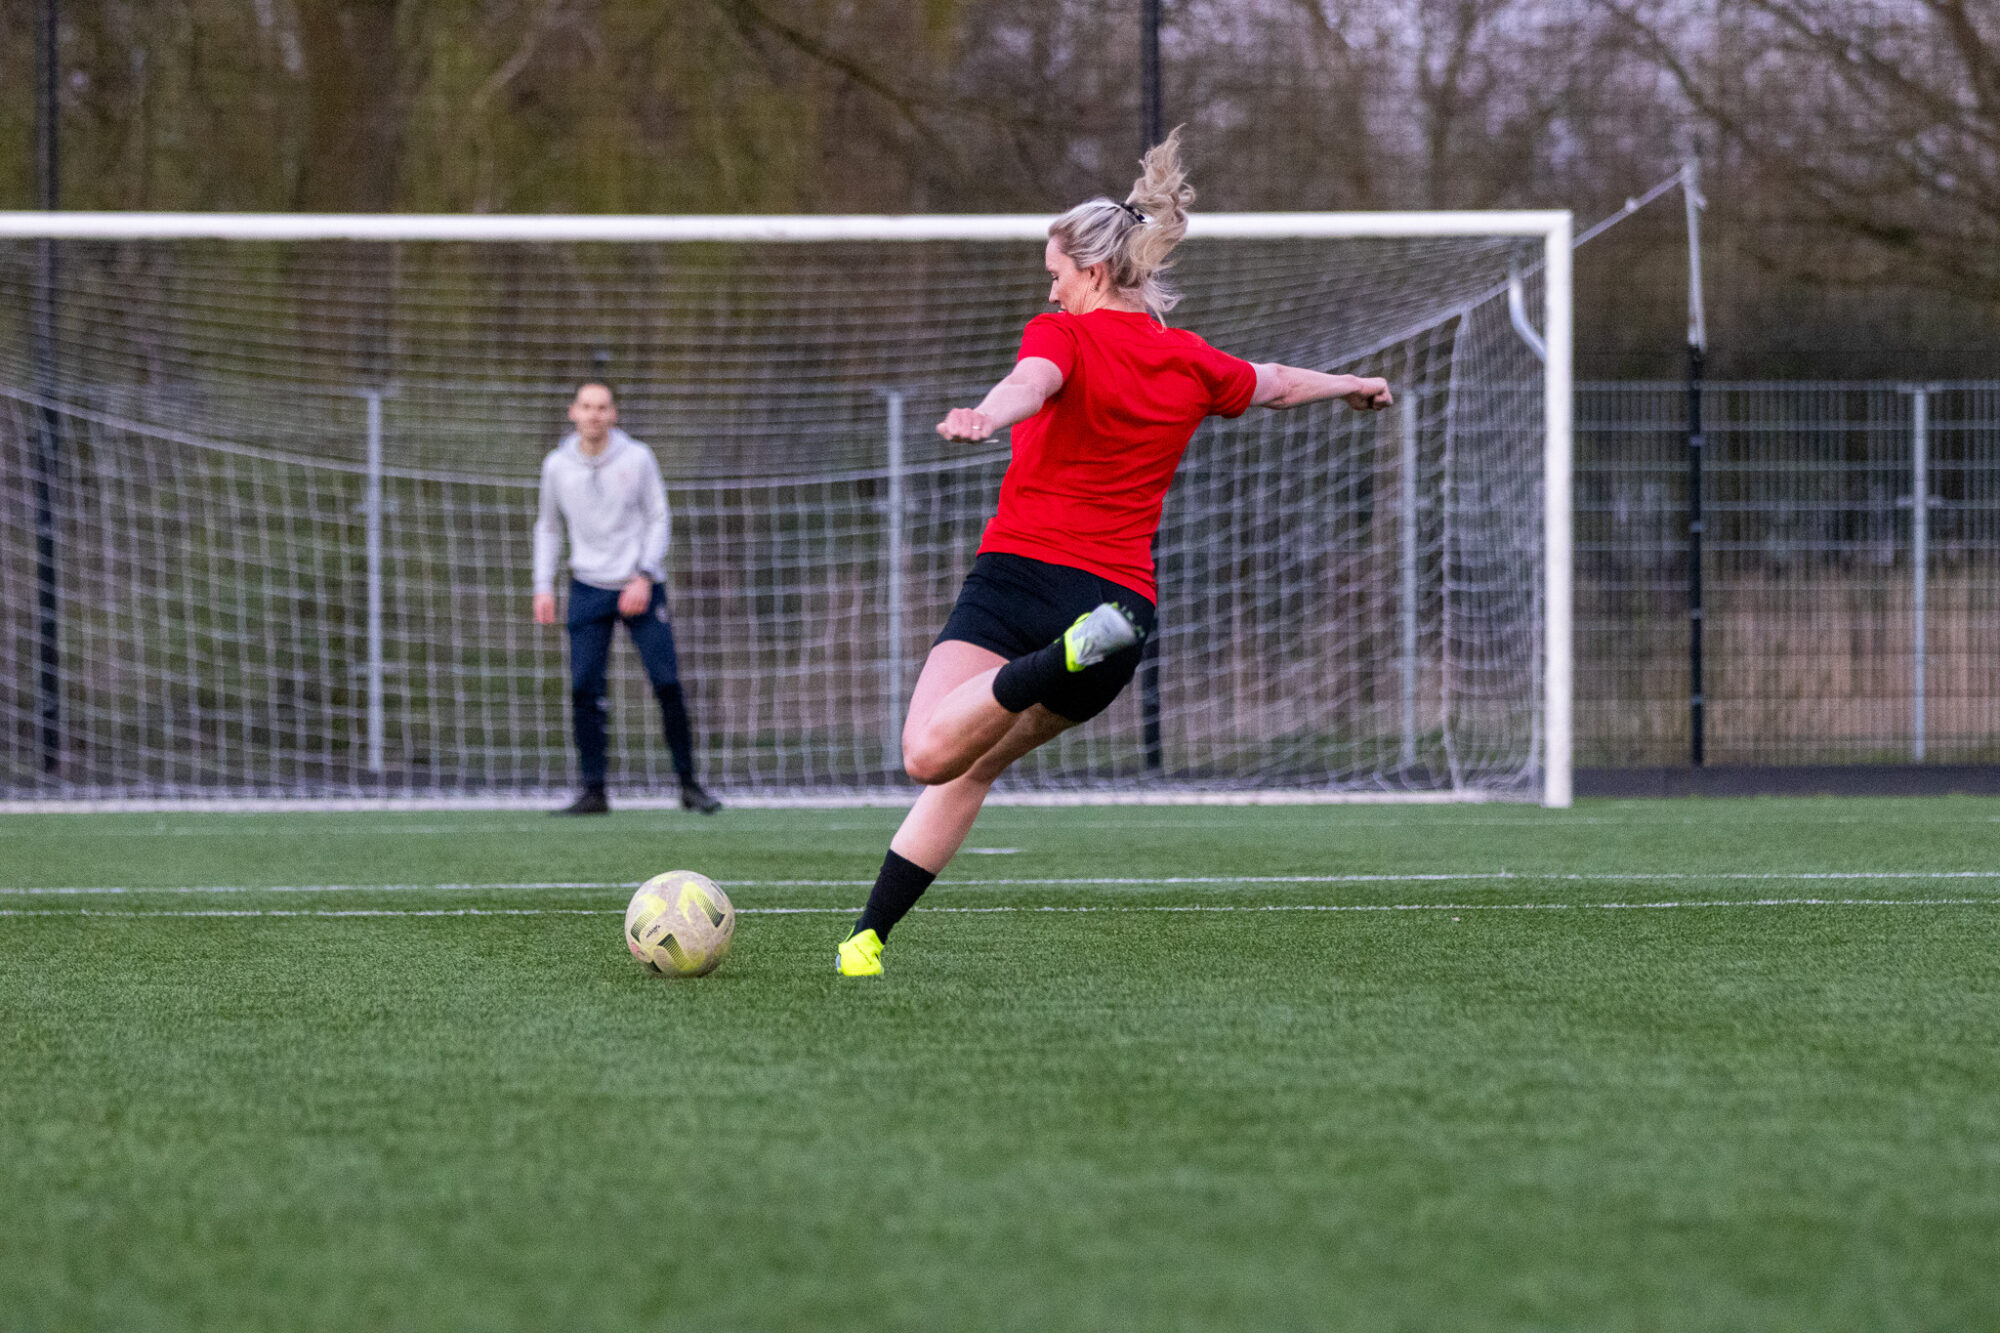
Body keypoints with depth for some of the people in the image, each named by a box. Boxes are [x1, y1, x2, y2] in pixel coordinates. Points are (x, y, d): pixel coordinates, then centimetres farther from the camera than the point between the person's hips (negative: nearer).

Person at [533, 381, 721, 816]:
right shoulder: (557, 465, 3)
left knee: (668, 685, -7)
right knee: (584, 690, -8)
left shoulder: (637, 458, -3)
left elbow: (659, 519, 0)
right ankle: (593, 792, -2)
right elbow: (548, 527, 15)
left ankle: (689, 786, 3)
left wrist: (644, 577, -11)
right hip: (588, 586, 2)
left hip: (640, 586, -2)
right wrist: (543, 587, 6)